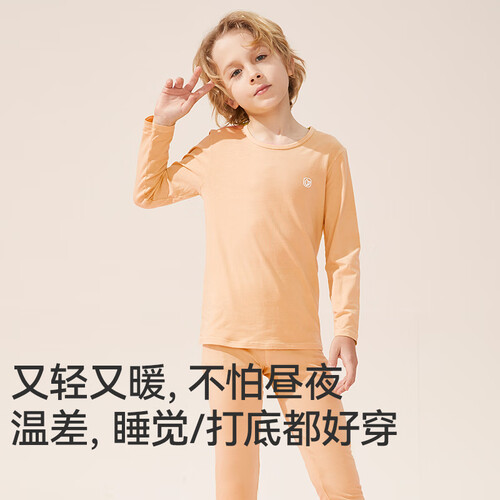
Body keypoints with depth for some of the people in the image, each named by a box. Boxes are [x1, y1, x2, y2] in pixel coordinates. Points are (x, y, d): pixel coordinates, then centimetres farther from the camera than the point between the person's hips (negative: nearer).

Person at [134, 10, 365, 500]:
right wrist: (161, 123, 10)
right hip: (225, 339, 1)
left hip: (297, 341, -1)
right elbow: (147, 193, 19)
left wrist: (345, 330, -4)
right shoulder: (218, 149, 6)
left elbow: (343, 251, 3)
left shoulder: (326, 152, 2)